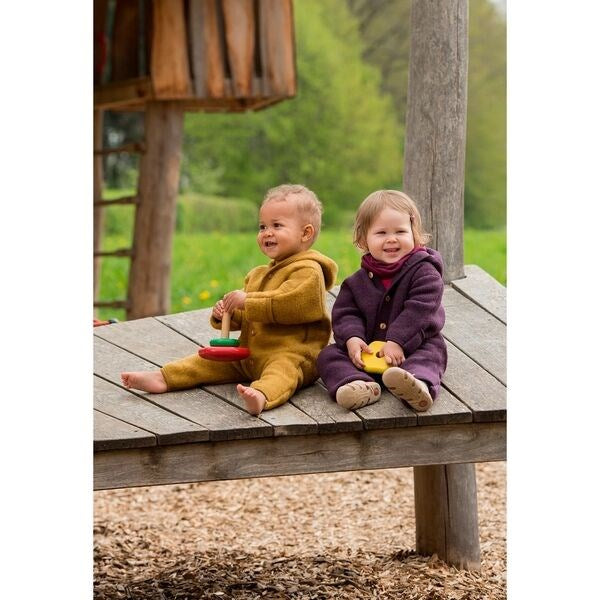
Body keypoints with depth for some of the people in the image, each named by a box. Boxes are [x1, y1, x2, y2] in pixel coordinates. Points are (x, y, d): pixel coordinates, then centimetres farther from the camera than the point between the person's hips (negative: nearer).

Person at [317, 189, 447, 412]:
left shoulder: (424, 272, -5)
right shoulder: (358, 281, 9)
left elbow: (419, 310, -16)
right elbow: (345, 313, 4)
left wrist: (397, 342, -26)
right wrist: (352, 338, -17)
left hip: (412, 347, -4)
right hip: (368, 351, 4)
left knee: (431, 352, -33)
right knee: (328, 355, -14)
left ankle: (419, 383, -65)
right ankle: (360, 385, -42)